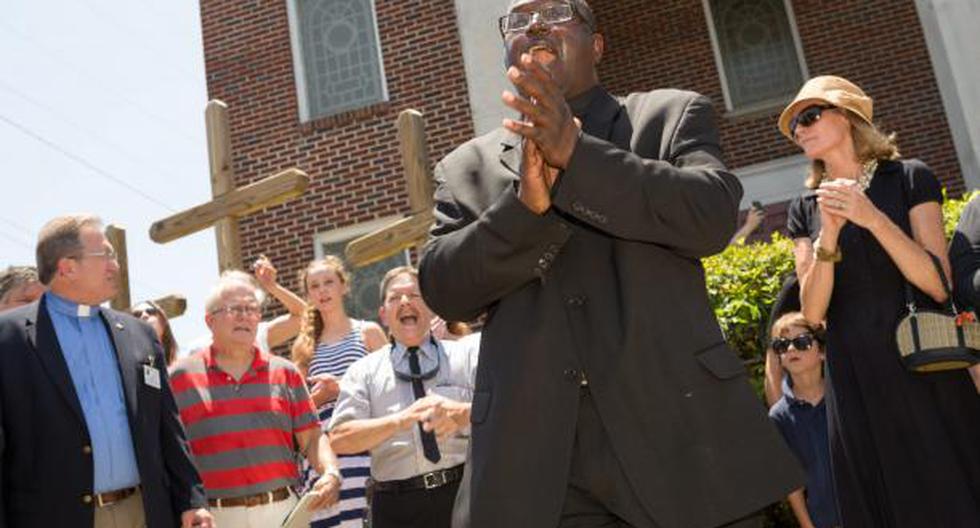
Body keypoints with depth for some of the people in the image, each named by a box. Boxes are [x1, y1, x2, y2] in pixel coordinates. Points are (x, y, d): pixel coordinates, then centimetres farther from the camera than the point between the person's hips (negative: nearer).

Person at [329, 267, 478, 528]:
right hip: (397, 506, 1)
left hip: (465, 495, 0)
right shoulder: (364, 371, 10)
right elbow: (340, 439, -1)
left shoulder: (467, 354, 8)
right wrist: (400, 420, -17)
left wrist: (462, 413, -24)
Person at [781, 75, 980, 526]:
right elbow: (812, 313, 0)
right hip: (855, 381, 3)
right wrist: (828, 238, -15)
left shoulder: (910, 178, 1)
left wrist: (873, 218, -18)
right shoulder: (804, 210, 9)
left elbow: (938, 285, -8)